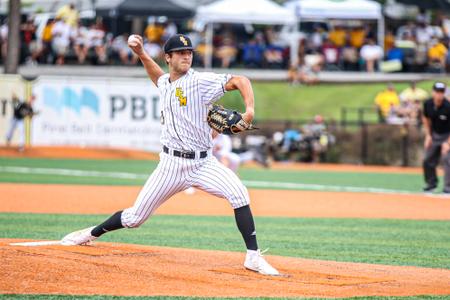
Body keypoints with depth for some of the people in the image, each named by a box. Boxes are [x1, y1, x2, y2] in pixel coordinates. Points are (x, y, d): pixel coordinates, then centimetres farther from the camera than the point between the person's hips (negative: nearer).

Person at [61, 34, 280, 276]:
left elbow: (240, 81, -19)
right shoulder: (164, 83, 10)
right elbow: (156, 74, 36)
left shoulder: (201, 81, -8)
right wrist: (140, 53, 20)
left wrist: (249, 109, -35)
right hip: (171, 164, 3)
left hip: (202, 163, -3)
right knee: (135, 217, 6)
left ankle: (253, 257, -22)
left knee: (238, 194, -28)